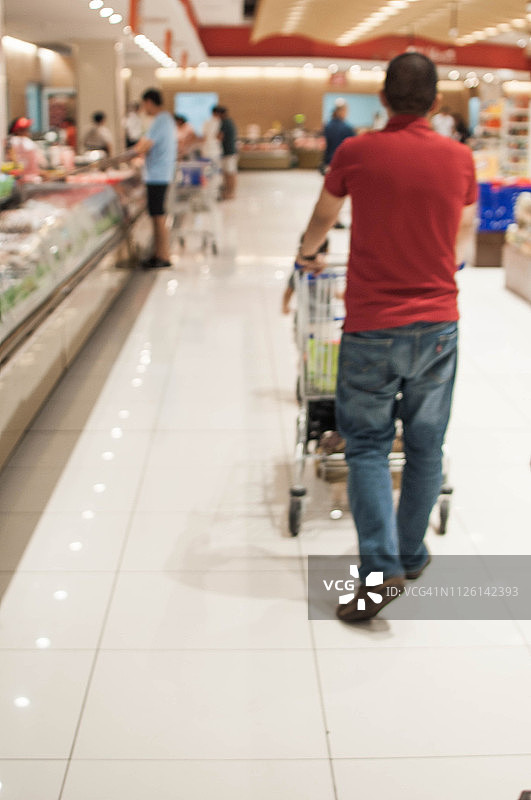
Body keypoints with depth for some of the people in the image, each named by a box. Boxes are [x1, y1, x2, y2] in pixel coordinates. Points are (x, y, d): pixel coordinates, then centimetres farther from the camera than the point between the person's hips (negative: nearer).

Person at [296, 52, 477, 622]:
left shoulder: (356, 152, -5)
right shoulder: (459, 158, 2)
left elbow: (322, 219, 13)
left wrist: (307, 255, 35)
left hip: (373, 326, -2)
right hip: (438, 323, 3)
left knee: (367, 445, 6)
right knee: (426, 446, 14)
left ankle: (381, 569, -4)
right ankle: (411, 555, 28)